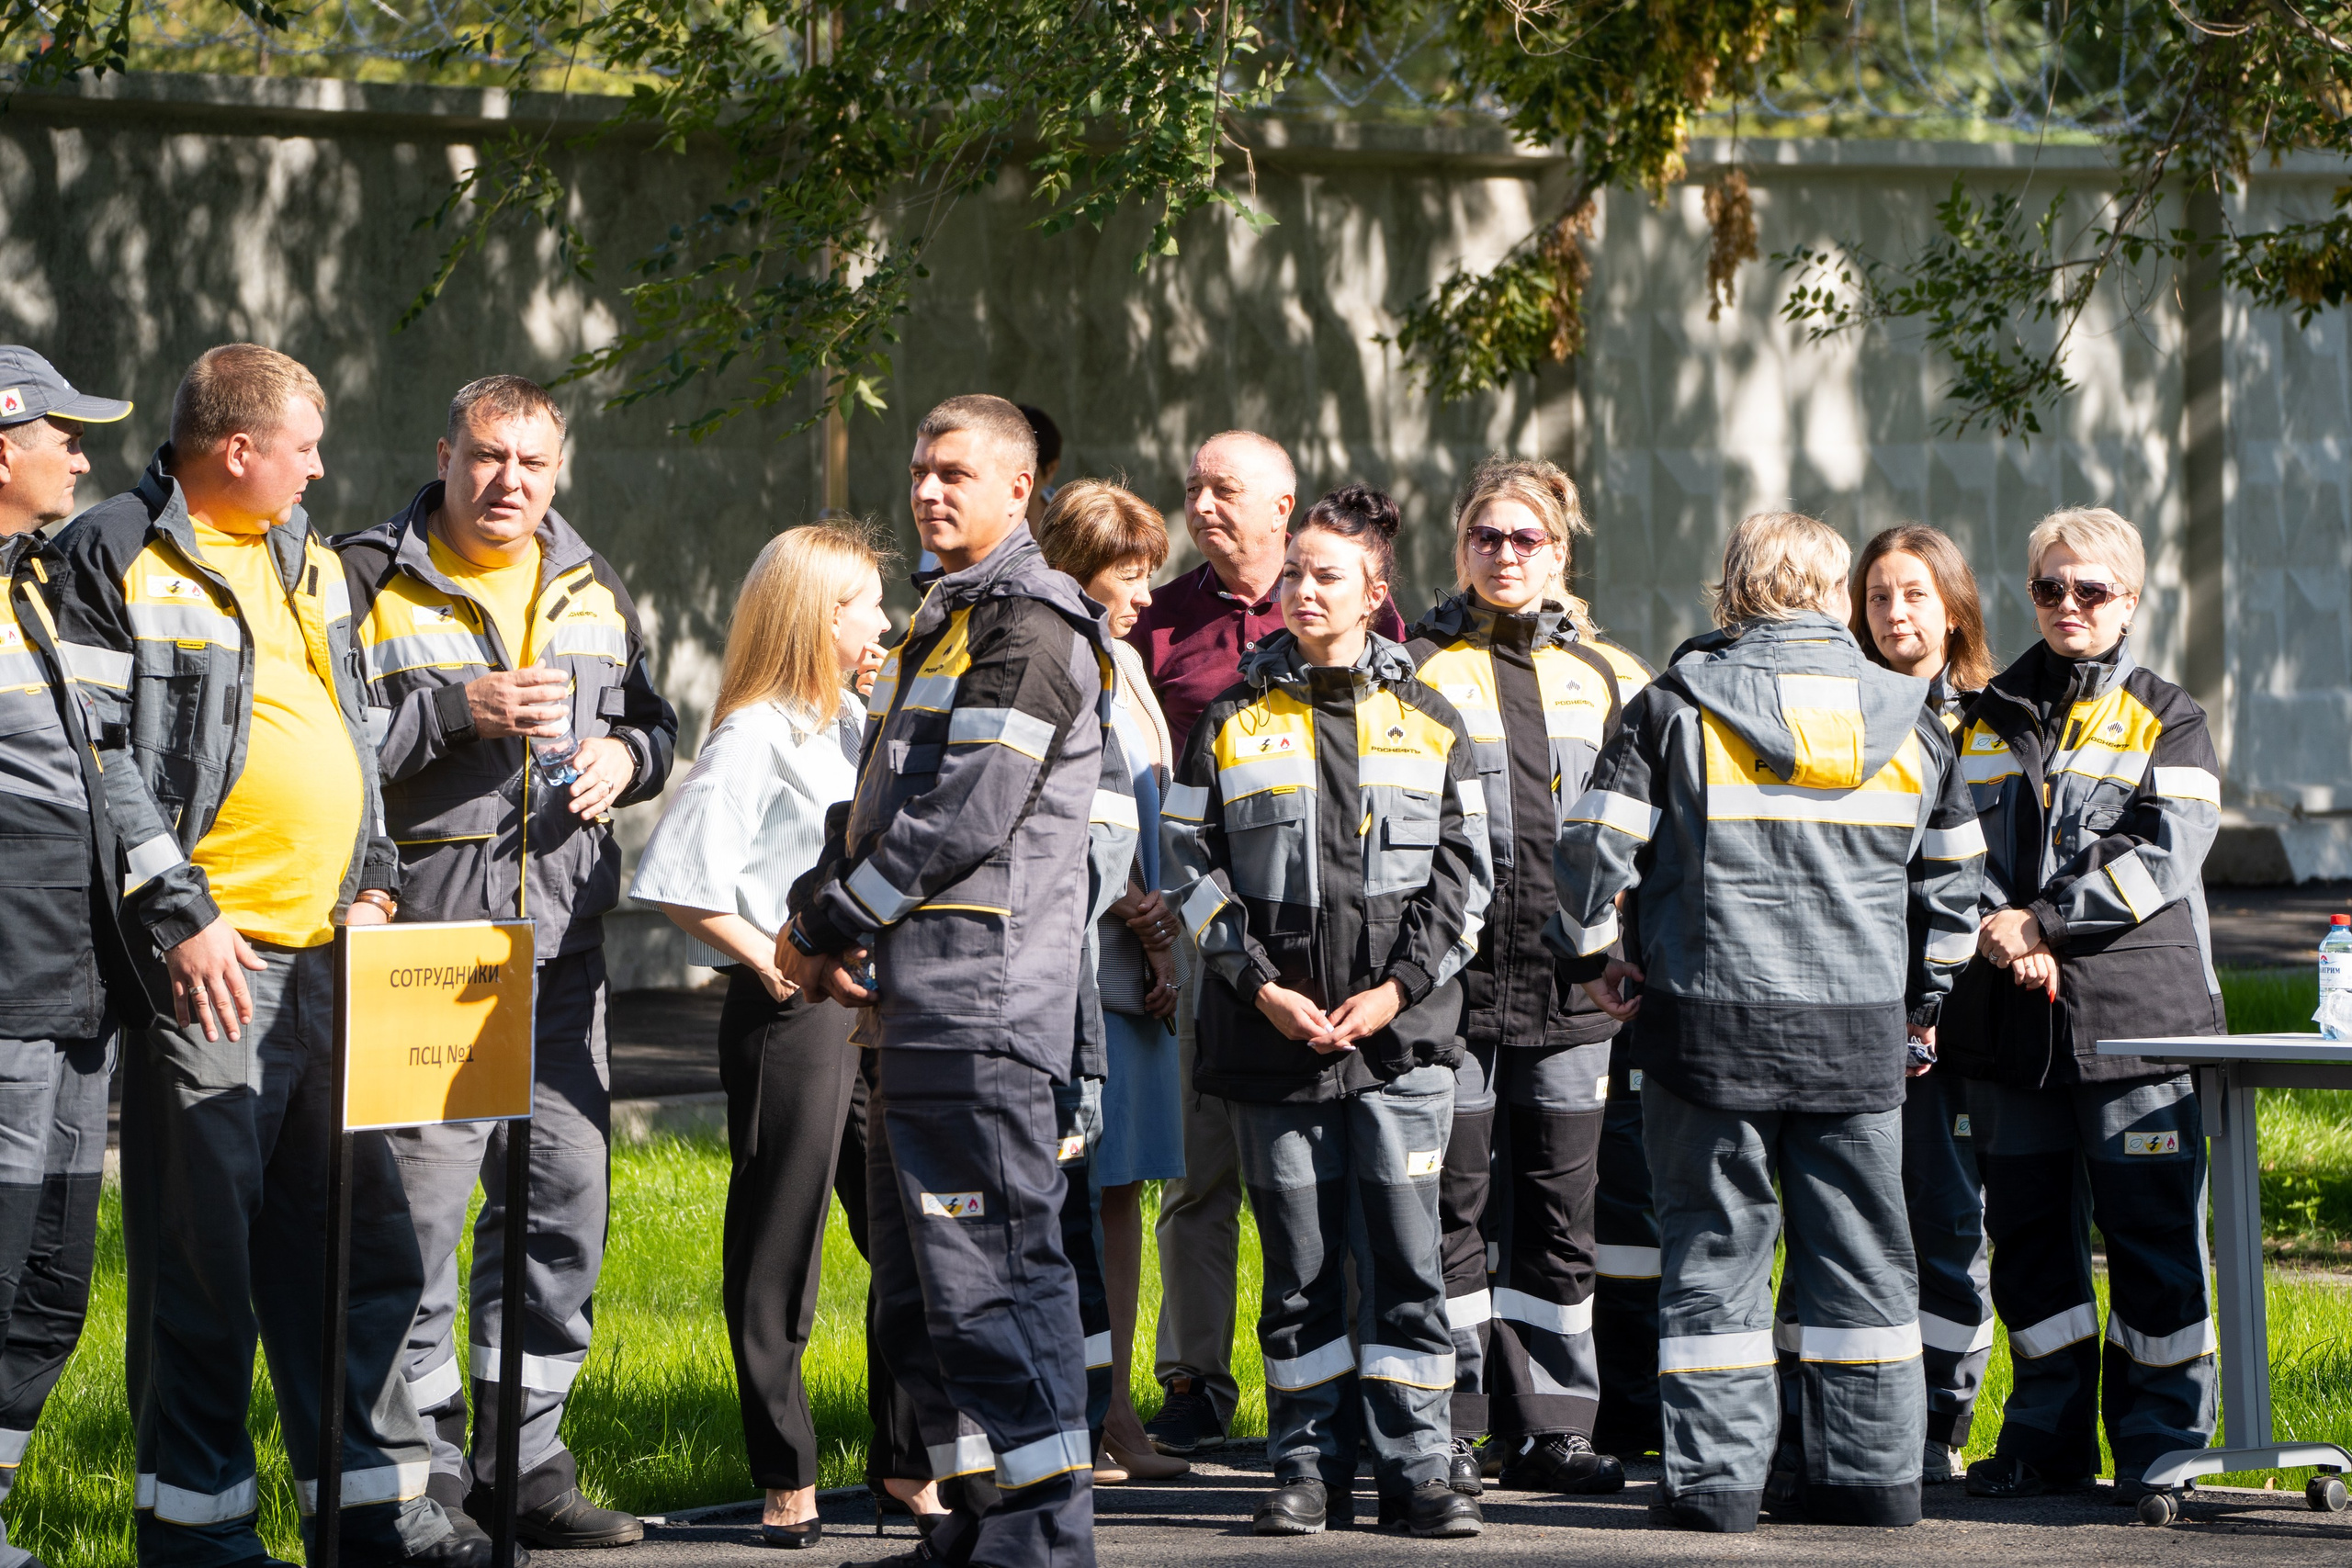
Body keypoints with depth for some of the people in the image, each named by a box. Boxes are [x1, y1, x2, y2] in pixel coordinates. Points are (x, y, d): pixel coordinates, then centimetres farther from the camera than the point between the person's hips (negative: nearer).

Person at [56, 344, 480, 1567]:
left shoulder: (308, 561, 18)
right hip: (209, 959, -8)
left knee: (356, 1232, 9)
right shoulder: (117, 557, -6)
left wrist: (370, 881, 14)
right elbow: (93, 756, -12)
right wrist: (178, 915, -16)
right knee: (201, 1242, -4)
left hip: (327, 954, 8)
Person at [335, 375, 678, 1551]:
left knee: (563, 1202, 8)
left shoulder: (591, 591, 15)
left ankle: (525, 1459, 18)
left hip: (561, 944, 6)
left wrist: (627, 752, 3)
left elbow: (653, 721, 26)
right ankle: (426, 1474, 1)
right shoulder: (369, 583, -2)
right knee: (418, 1210, -7)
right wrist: (456, 713, -18)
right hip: (424, 945, -6)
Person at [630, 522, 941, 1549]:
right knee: (777, 1256, 1)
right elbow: (677, 877, -16)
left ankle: (906, 1463, 17)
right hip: (788, 1015, -8)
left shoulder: (854, 723, 15)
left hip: (874, 1005, 8)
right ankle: (786, 1482, 7)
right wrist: (770, 960, -14)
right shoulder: (754, 737, -9)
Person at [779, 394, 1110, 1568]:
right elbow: (882, 805, 23)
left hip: (985, 1002, -10)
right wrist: (824, 920, 5)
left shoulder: (1030, 630, -10)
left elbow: (962, 815, -18)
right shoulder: (942, 620, 21)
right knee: (916, 1289, 13)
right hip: (916, 1008, 10)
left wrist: (827, 926, -10)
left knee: (990, 1272, -11)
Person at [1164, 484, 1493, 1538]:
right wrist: (1263, 987, -7)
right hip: (1271, 1032, 0)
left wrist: (1399, 986, -7)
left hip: (1401, 1033, 0)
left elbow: (1464, 873, 6)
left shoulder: (1429, 725, 8)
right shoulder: (1234, 724, 7)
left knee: (1406, 1254, -3)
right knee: (1300, 1263, 4)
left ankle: (1414, 1468, 2)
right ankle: (1309, 1470, 10)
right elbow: (1192, 867, 4)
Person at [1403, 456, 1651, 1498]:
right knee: (1452, 1203, -2)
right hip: (1454, 977, -3)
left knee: (1560, 1209, 6)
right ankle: (1444, 1428, 2)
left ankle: (1550, 1428, 12)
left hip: (1570, 983, 3)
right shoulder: (1418, 669, 4)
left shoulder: (1609, 678, 14)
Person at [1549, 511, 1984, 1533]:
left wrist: (1590, 953, 7)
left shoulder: (1677, 707, -4)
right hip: (1858, 1029, 3)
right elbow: (1952, 879, 11)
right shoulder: (1905, 721, 6)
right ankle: (1868, 1470, 13)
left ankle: (1715, 1477, 2)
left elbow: (1596, 845, -8)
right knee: (1857, 1246, 11)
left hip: (1712, 1024, -2)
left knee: (1716, 1244, 3)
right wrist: (1918, 989, 24)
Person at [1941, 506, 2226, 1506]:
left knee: (2153, 1236, -4)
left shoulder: (2167, 721, 5)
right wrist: (1999, 935, -10)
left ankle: (2163, 1439, 2)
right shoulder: (1988, 722, 15)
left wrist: (2041, 920, -14)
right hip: (2015, 1021, 4)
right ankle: (2048, 1435, 16)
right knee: (2029, 1233, 7)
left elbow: (2162, 858, -7)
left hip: (2139, 1014, -4)